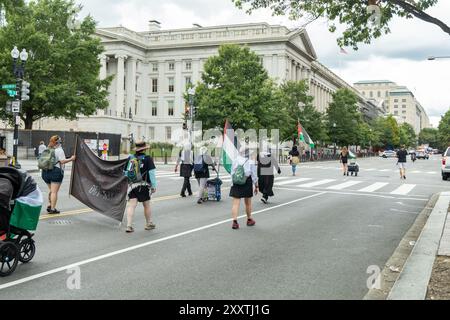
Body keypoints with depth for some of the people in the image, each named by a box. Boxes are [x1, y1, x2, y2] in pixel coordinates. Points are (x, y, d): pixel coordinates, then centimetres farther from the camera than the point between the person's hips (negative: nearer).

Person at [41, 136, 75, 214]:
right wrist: (71, 159, -7)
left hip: (46, 172, 8)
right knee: (54, 191, -5)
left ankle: (49, 205, 21)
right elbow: (62, 161, -16)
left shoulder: (47, 150, 14)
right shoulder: (59, 150, -9)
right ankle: (53, 209, -4)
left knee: (51, 190, 22)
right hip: (56, 172, -8)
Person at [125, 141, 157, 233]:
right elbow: (152, 173, -10)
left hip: (132, 185, 3)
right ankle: (149, 224, 28)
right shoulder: (148, 159, -7)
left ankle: (129, 226, -9)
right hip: (144, 185, -2)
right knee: (146, 205, 13)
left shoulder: (130, 158, 5)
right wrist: (154, 186, -5)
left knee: (131, 205, 0)